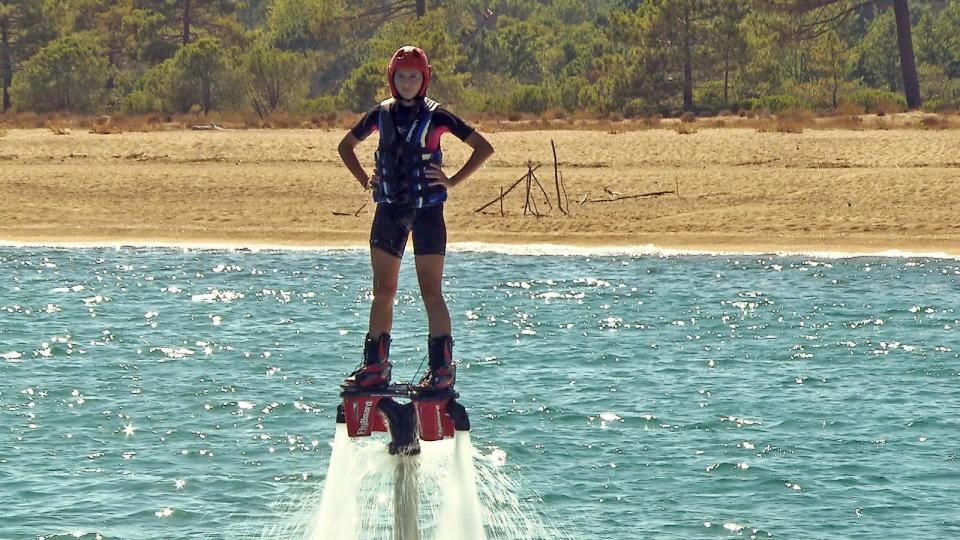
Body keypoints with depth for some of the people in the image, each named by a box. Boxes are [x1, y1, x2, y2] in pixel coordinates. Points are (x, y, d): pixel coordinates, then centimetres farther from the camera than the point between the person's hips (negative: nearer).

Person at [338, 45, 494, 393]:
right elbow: (346, 146, 24)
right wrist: (365, 180, 12)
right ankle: (375, 367, 12)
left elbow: (484, 148, -2)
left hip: (427, 211, -4)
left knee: (430, 292, -7)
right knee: (383, 290, 6)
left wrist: (453, 181, -6)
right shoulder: (381, 114, 8)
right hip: (389, 209, 4)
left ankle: (442, 369, -6)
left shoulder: (436, 116, -4)